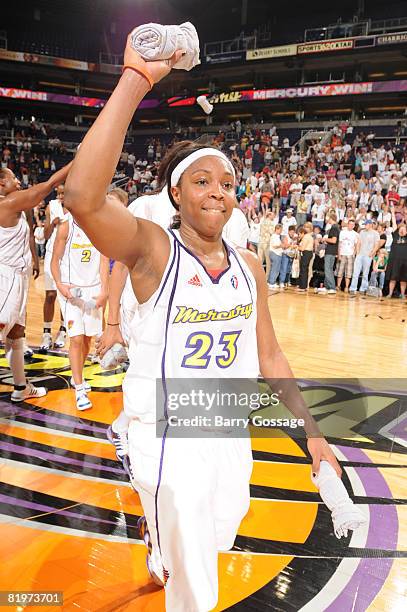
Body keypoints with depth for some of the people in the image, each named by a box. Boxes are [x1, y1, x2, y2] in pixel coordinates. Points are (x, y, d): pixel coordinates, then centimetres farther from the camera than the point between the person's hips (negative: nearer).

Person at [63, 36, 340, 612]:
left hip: (231, 432, 6)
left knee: (218, 538, 29)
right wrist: (135, 80, -36)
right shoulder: (153, 250, -16)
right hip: (168, 436, -5)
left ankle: (160, 551, 61)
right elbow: (83, 196, -37)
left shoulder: (249, 265, 0)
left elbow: (269, 356, 6)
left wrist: (312, 431, 5)